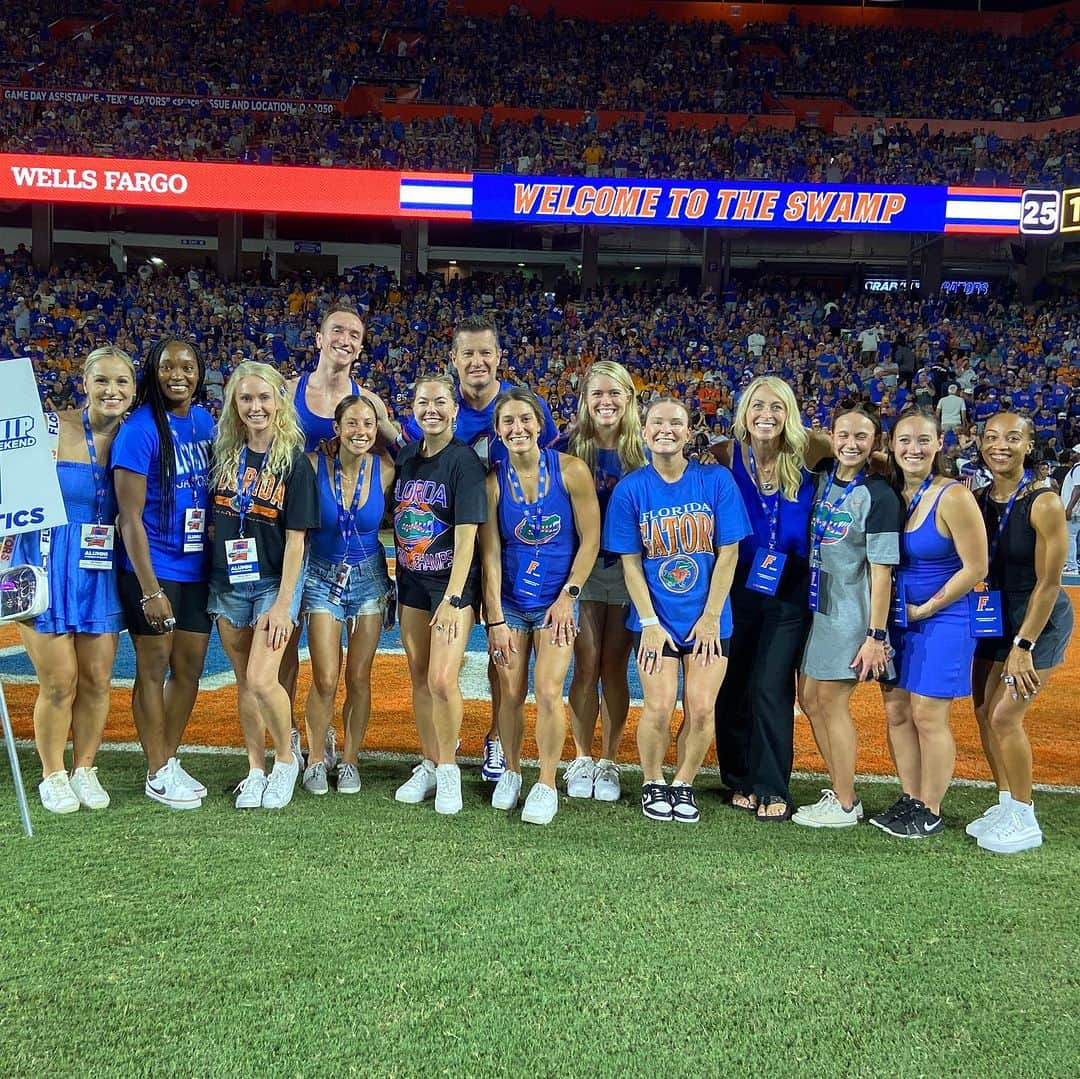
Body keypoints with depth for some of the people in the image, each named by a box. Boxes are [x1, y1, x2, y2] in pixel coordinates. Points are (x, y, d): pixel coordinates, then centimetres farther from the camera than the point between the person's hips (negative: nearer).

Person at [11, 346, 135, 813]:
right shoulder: (52, 429, -8)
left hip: (101, 572, 4)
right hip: (48, 565, -3)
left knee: (97, 681, 8)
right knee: (58, 684, 1)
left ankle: (84, 770, 26)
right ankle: (53, 775, 20)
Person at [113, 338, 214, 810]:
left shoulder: (205, 422, 5)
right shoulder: (139, 429, -13)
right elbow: (130, 517, -14)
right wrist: (150, 590, -17)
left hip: (198, 569, 6)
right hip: (152, 570, -6)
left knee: (189, 667, 13)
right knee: (153, 669, 5)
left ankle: (171, 759, 29)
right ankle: (157, 774, 17)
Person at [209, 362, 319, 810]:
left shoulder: (294, 463, -8)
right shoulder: (224, 455, 4)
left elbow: (295, 539, -10)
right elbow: (212, 519, 14)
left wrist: (283, 603, -14)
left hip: (274, 582, -4)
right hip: (228, 582, 4)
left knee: (262, 679, -14)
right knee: (244, 682, 10)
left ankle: (286, 759, 9)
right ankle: (256, 770, 23)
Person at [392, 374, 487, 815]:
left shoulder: (464, 461, -12)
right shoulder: (405, 458, 7)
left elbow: (467, 536, -17)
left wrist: (452, 598, -23)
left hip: (453, 582, -6)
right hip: (411, 581, 6)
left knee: (442, 680, -13)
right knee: (419, 678, 11)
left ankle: (448, 770, 5)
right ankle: (429, 766, 24)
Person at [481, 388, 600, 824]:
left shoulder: (571, 470, -10)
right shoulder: (493, 481, -6)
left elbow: (590, 539, -4)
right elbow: (490, 555, -5)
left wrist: (567, 596, -9)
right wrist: (495, 620, -8)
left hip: (557, 600, -2)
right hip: (510, 602, 2)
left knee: (548, 693, -8)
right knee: (510, 693, 5)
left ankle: (547, 785, 7)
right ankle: (511, 772, 27)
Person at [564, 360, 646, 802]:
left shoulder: (642, 453, 1)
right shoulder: (571, 448, -1)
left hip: (627, 569, 1)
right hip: (581, 567, 0)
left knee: (614, 668, 6)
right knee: (586, 667, 1)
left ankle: (608, 762, 17)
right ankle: (581, 760, 15)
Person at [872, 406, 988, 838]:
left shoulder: (953, 497, -15)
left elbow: (975, 567, -14)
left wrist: (925, 608, -11)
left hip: (942, 620, -6)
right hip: (897, 619, 6)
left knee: (927, 716, -1)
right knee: (896, 711, 10)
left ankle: (930, 813, 13)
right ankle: (909, 800, 24)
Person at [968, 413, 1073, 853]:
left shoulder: (1043, 503, -19)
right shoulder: (979, 501, 0)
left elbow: (1048, 583, -19)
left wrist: (1023, 646, -20)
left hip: (1040, 619, -7)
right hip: (997, 615, 7)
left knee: (1005, 716, -10)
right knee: (984, 711, 8)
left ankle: (1024, 821, 5)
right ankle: (1006, 805, 24)